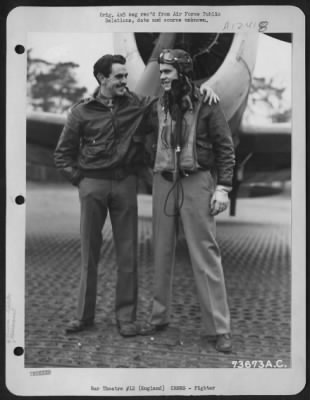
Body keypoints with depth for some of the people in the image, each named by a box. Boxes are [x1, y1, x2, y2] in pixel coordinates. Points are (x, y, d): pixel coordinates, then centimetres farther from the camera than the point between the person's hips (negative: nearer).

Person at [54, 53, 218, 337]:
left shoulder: (138, 105, 5)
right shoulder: (82, 111, 3)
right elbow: (63, 152, 9)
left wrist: (202, 89, -11)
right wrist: (77, 178, 0)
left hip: (125, 183, 1)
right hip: (92, 184, -1)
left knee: (128, 253, 3)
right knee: (89, 252, 6)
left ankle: (126, 316, 14)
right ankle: (84, 315, 18)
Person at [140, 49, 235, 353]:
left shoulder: (206, 104, -5)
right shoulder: (160, 106, 9)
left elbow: (225, 147, -3)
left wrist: (223, 187, -10)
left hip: (197, 181, -5)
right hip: (163, 181, 5)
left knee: (205, 253, -5)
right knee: (162, 251, 10)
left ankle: (219, 328, 2)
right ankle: (159, 316, 23)